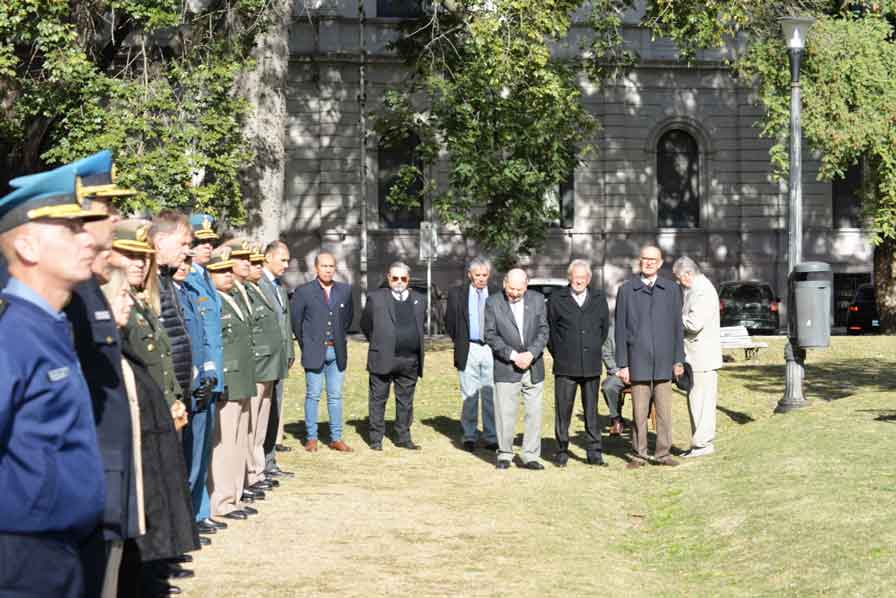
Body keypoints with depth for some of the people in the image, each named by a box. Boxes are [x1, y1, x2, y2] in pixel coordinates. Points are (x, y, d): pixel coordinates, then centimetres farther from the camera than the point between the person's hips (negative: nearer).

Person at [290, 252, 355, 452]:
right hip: (314, 352, -3)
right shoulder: (304, 291, -4)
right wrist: (304, 343, 3)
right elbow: (294, 319, 2)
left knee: (335, 396, 7)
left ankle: (336, 438, 12)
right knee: (313, 395, 0)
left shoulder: (345, 290, 7)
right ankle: (311, 438, 7)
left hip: (337, 352, 3)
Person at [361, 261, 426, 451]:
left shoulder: (419, 300, 12)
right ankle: (376, 438, 9)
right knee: (378, 399, 2)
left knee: (405, 401, 9)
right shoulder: (376, 298, 3)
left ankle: (403, 437, 17)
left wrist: (413, 346, 13)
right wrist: (379, 343, 9)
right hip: (383, 359, -3)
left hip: (410, 362, 3)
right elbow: (365, 326, 9)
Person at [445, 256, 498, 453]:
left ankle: (491, 437, 8)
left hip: (491, 349, 0)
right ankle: (469, 436, 10)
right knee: (469, 395, 3)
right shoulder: (457, 294, 5)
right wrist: (459, 341, 7)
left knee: (491, 395, 2)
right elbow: (450, 320, 10)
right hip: (468, 350, 0)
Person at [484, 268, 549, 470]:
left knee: (534, 413, 3)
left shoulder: (537, 299, 3)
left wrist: (531, 353, -12)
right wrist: (513, 355, -14)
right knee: (505, 414, 0)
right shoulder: (493, 303, -3)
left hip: (533, 367, 2)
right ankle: (504, 454, 14)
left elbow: (543, 331, 2)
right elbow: (490, 335, -6)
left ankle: (530, 456, 11)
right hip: (506, 368, -2)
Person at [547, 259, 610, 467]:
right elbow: (549, 330, 6)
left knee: (591, 410, 5)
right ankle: (561, 451, 9)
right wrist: (558, 354, 5)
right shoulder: (557, 300, 3)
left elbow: (605, 328, 16)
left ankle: (594, 451, 10)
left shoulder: (599, 299, 10)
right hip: (565, 366, -2)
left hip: (591, 366, 2)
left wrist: (594, 351, 12)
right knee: (563, 409, 0)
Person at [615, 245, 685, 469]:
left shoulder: (671, 289, 8)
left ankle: (663, 453, 11)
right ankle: (640, 454, 11)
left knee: (664, 410, 3)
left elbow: (677, 326, 9)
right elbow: (620, 329, 3)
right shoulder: (626, 290, 4)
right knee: (639, 412, 2)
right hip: (638, 361, -1)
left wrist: (678, 359, 5)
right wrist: (622, 364, 0)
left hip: (663, 361, 1)